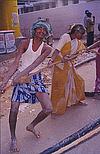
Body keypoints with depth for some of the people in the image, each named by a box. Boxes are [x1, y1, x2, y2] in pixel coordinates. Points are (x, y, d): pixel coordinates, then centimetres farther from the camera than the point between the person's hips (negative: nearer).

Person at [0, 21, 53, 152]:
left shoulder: (46, 48, -1)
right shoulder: (26, 43, -3)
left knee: (48, 109, -7)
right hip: (20, 78, -1)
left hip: (36, 78, 2)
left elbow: (35, 64, -14)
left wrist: (20, 74, -24)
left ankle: (31, 126, 24)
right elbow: (15, 64, -7)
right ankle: (13, 139, 17)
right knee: (14, 109, -7)